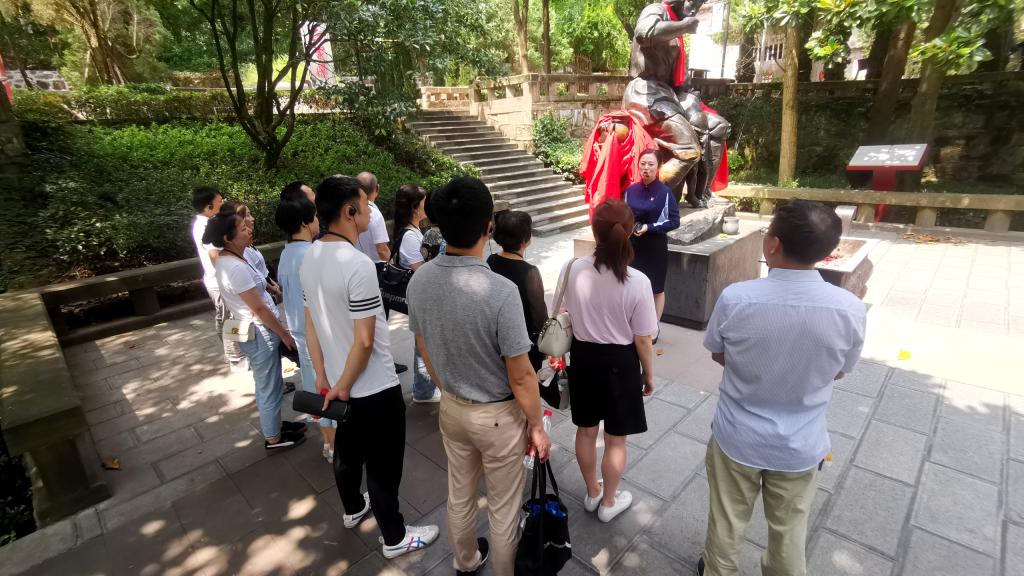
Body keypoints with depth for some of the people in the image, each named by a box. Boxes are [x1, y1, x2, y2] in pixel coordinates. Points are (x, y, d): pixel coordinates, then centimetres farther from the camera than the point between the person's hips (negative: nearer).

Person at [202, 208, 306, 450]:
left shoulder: (226, 259, 4)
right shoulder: (235, 268, -27)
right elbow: (259, 308, -23)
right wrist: (284, 333, -14)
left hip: (255, 330, 10)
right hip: (259, 333, -10)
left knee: (270, 384, 24)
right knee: (269, 387, 7)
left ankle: (274, 424, 41)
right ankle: (273, 437, 25)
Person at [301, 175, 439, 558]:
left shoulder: (310, 258, -1)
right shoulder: (358, 265, -27)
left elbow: (311, 324, 6)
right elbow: (364, 340, -26)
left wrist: (323, 376, 12)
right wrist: (342, 386, -11)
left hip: (340, 381, 8)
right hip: (375, 388, -8)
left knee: (347, 452, 28)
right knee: (383, 466, 10)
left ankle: (353, 509, 51)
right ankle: (395, 539, 30)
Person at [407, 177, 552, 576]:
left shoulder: (418, 281, -12)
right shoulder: (501, 291, -31)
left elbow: (425, 352, 2)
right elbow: (521, 376, -21)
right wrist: (537, 425, -5)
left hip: (451, 408, 6)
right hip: (498, 415, -5)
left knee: (459, 495, 28)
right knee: (503, 508, 19)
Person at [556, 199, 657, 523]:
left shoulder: (574, 270, -12)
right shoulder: (637, 282, -21)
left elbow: (568, 319, 0)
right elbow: (642, 339, -13)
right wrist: (649, 375, 4)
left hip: (583, 357, 4)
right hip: (619, 362, -3)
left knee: (586, 430, 23)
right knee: (616, 439, 18)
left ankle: (592, 493, 44)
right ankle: (609, 502, 38)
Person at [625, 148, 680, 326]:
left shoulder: (665, 192, -9)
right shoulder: (630, 190, 2)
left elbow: (674, 221, -9)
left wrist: (649, 227, -19)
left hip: (655, 247, -3)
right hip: (633, 245, 4)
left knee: (656, 289, 8)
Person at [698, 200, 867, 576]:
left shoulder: (735, 298, -24)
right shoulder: (850, 309, -20)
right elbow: (838, 372, -1)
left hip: (736, 437, -1)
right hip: (801, 446, 1)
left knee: (726, 522, 23)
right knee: (789, 531, 25)